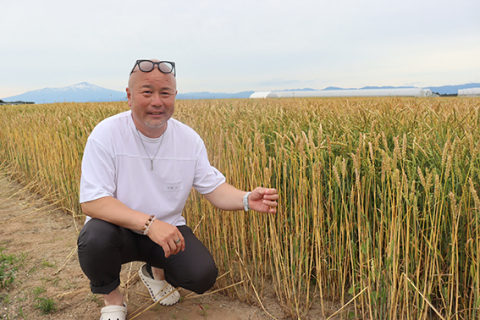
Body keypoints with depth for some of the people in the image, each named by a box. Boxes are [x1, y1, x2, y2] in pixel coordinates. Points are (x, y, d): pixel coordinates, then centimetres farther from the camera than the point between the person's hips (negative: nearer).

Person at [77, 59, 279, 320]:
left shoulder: (189, 139, -8)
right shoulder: (106, 135, -19)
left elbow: (214, 188, -3)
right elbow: (91, 202, -24)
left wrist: (246, 199, -25)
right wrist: (148, 222, -36)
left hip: (166, 230, 3)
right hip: (119, 229, -2)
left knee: (204, 275, -18)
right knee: (95, 239, -35)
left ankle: (155, 270, 20)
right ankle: (112, 297, 2)